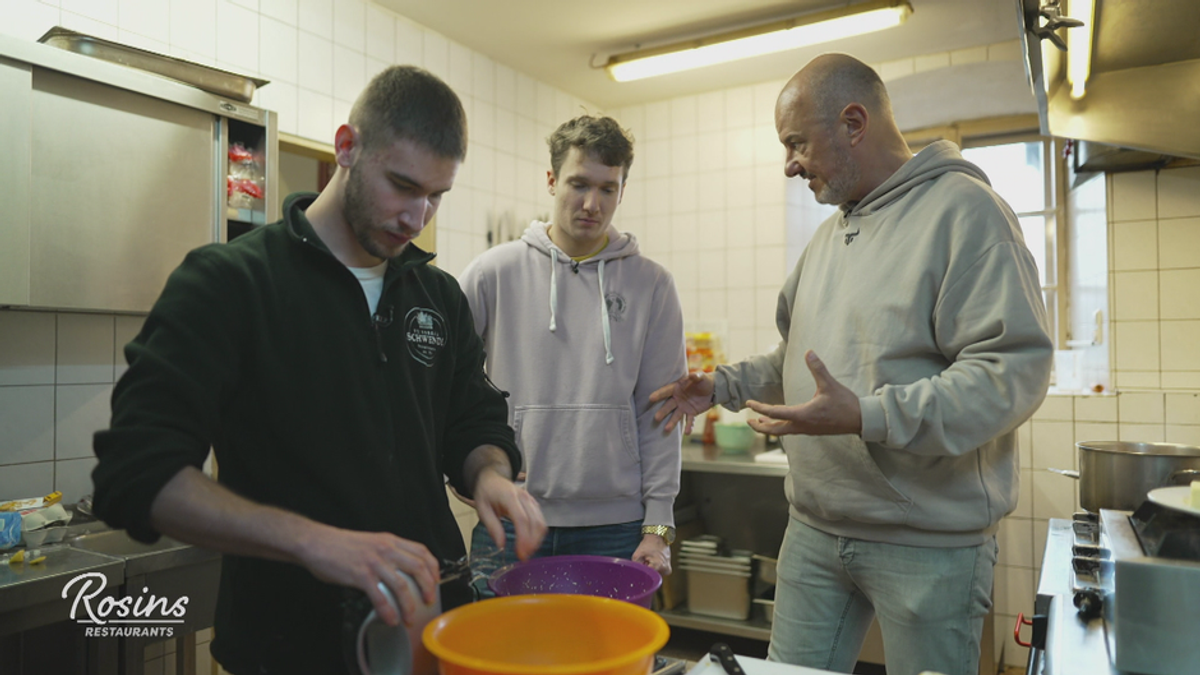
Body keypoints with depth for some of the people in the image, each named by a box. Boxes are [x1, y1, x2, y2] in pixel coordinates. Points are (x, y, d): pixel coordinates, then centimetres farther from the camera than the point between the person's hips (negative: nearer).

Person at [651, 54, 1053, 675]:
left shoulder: (962, 209, -13)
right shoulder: (829, 234, 14)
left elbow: (1015, 368, -21)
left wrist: (868, 416, -28)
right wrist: (721, 386, 11)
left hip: (926, 541, -7)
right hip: (814, 530, 7)